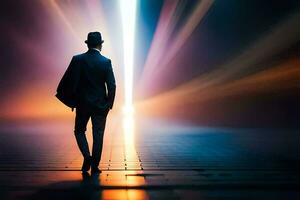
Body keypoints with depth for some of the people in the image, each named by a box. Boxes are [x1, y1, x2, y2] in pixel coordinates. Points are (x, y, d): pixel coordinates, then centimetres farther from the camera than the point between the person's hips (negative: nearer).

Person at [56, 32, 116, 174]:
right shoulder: (106, 62, -6)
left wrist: (69, 100, 4)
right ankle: (94, 166, 13)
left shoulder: (77, 59, -6)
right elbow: (112, 85, -8)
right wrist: (109, 103, 4)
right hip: (100, 104, 0)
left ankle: (87, 157, -1)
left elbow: (68, 81, -8)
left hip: (82, 103, 0)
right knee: (98, 135, 9)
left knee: (79, 131, 18)